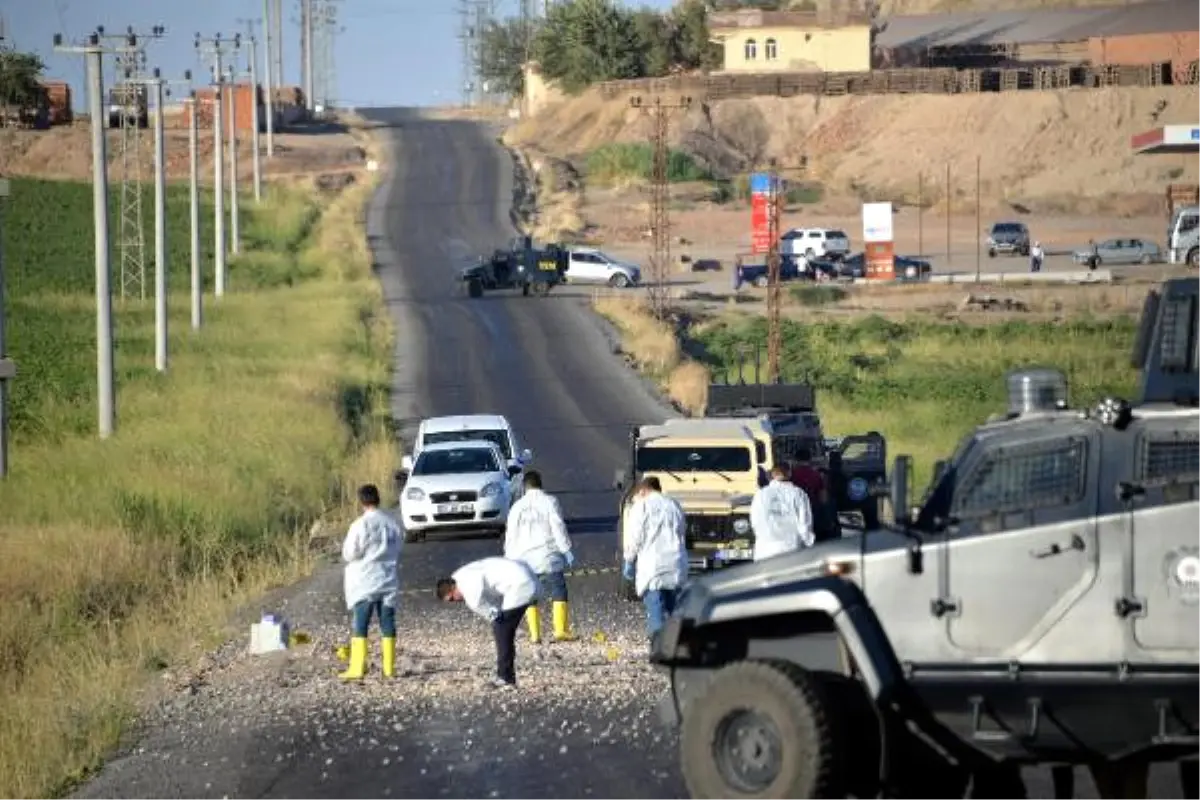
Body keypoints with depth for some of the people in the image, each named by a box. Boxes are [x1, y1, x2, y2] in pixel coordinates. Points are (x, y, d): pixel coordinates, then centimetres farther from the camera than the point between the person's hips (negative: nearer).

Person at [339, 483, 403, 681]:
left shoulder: (361, 525, -14)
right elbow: (398, 548, 9)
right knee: (387, 624, 7)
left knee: (361, 625, -1)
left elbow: (349, 554, -11)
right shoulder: (392, 523, 1)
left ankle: (357, 668, -4)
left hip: (366, 582, -4)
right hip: (389, 581, 4)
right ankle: (389, 667, 8)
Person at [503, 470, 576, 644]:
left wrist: (509, 558, 15)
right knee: (558, 592, 2)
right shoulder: (549, 502, -3)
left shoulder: (517, 507, 7)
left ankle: (534, 634, 2)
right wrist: (567, 551, -5)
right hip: (548, 557, -3)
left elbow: (511, 535, 8)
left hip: (525, 559, 3)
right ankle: (561, 631, -8)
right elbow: (558, 528, -8)